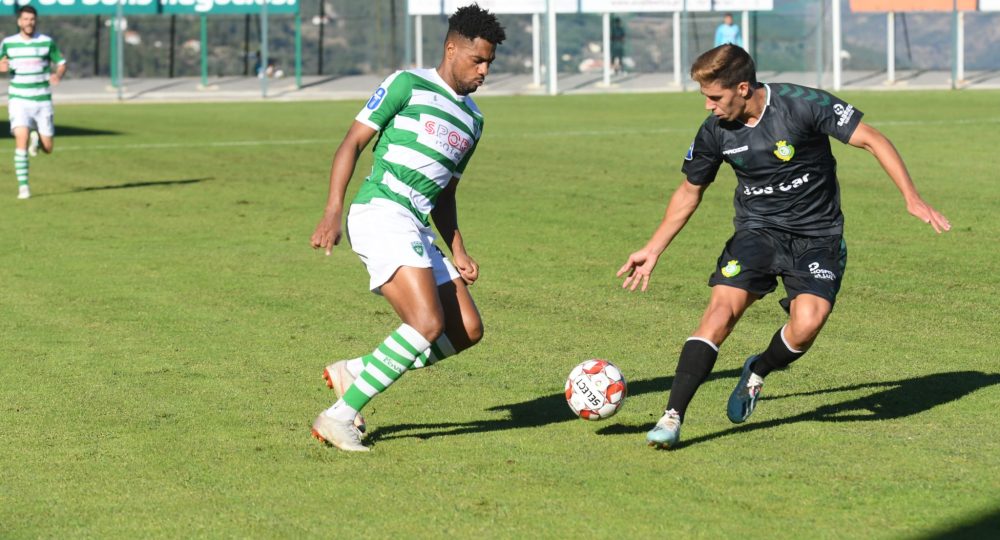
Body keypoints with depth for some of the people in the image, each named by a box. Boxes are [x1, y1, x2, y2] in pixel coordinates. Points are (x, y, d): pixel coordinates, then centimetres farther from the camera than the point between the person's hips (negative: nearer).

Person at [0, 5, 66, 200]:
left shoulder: (46, 42, 1)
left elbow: (61, 63, 8)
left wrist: (58, 75, -14)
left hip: (42, 101, 1)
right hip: (19, 100, -1)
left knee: (47, 148, 3)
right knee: (21, 139, -21)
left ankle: (35, 136, 40)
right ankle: (23, 186, -15)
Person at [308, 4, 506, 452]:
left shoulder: (472, 120, 22)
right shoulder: (408, 85, 0)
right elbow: (352, 142, -2)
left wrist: (458, 251, 16)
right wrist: (333, 210, -13)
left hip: (416, 230, 9)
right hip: (381, 211, -9)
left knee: (467, 330, 3)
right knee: (428, 323, -22)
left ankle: (353, 372, 10)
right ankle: (339, 417, -17)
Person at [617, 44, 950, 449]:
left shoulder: (803, 105, -18)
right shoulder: (714, 132, -5)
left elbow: (871, 140, -13)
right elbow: (690, 191, 13)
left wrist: (912, 198, -18)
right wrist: (653, 250, 12)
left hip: (817, 236, -2)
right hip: (757, 230, 2)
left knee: (807, 323, -24)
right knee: (721, 309, -21)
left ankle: (758, 372, 11)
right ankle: (672, 417, -21)